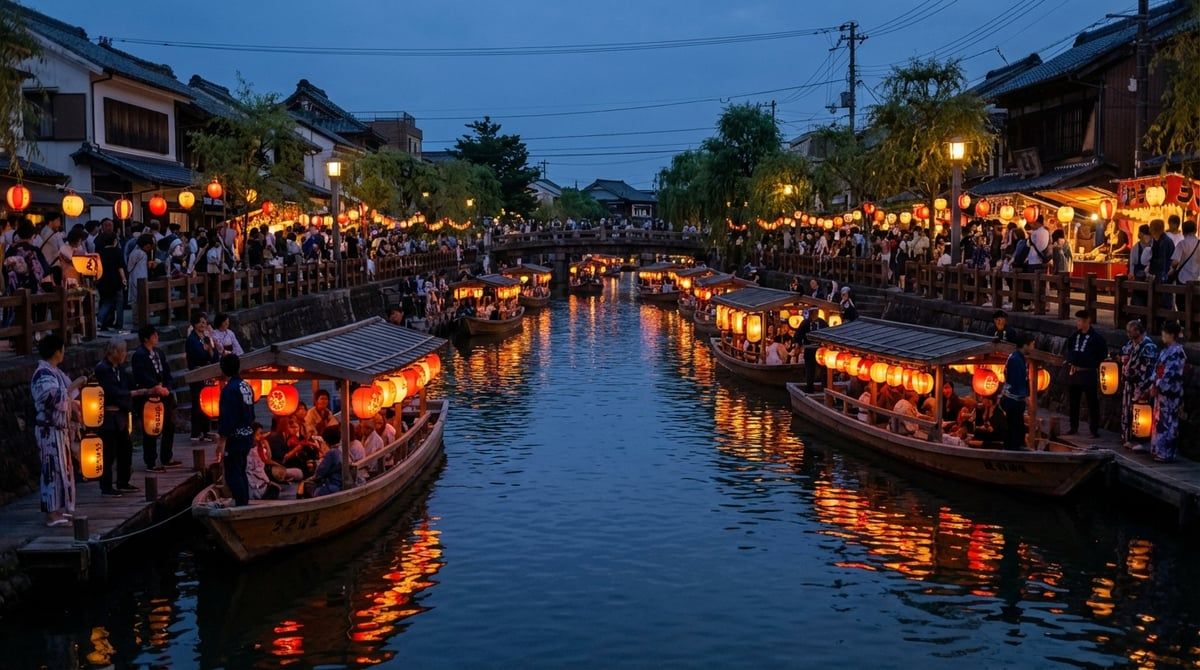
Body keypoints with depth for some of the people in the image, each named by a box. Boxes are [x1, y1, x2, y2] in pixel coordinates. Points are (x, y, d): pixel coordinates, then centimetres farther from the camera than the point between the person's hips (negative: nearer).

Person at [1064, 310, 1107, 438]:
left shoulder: (1097, 338, -8)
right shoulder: (1074, 336, 9)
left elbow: (1103, 353, -3)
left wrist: (1093, 364, -5)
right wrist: (1070, 362, 9)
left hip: (1089, 374, -6)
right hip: (1074, 372, 6)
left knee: (1092, 403, -1)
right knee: (1073, 402, 12)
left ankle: (1095, 430, 4)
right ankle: (1074, 427, 23)